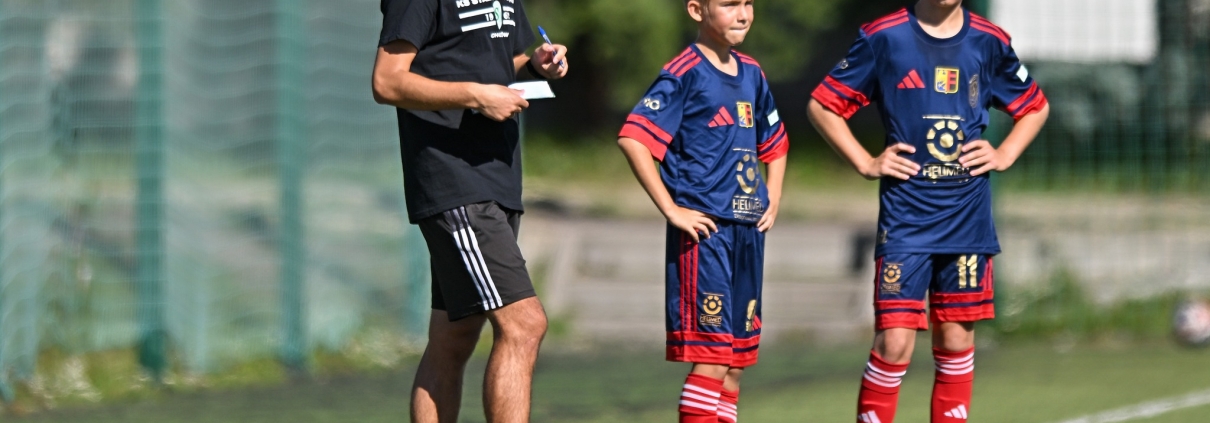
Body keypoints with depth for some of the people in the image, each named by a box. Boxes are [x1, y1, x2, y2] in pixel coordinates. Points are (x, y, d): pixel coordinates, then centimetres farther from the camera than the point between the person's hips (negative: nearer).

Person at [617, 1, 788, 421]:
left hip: (747, 230, 8)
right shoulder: (685, 74, -9)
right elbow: (632, 138, -18)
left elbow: (775, 143, 30)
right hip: (703, 230, -8)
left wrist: (771, 202, 16)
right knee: (710, 358, -11)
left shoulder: (750, 74, 14)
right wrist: (671, 209, -18)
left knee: (736, 361, 9)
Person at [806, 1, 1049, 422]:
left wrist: (1004, 155, 4)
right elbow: (822, 105, 4)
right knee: (894, 342, -10)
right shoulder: (884, 38, -3)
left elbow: (1035, 107, 20)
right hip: (905, 217, -3)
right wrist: (866, 164, -5)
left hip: (968, 217, 3)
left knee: (956, 339, 6)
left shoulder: (989, 43, 5)